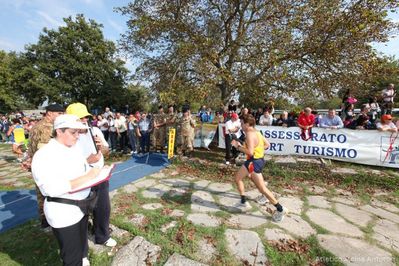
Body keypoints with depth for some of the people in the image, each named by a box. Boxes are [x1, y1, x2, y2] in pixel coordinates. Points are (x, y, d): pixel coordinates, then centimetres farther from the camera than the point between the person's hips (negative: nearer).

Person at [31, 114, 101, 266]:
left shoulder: (74, 148, 4)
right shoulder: (44, 155, -20)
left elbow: (84, 170, 11)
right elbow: (53, 189, -28)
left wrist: (95, 173, -11)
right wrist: (87, 177, -29)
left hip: (81, 207, 7)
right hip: (63, 214, -7)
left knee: (82, 246, 27)